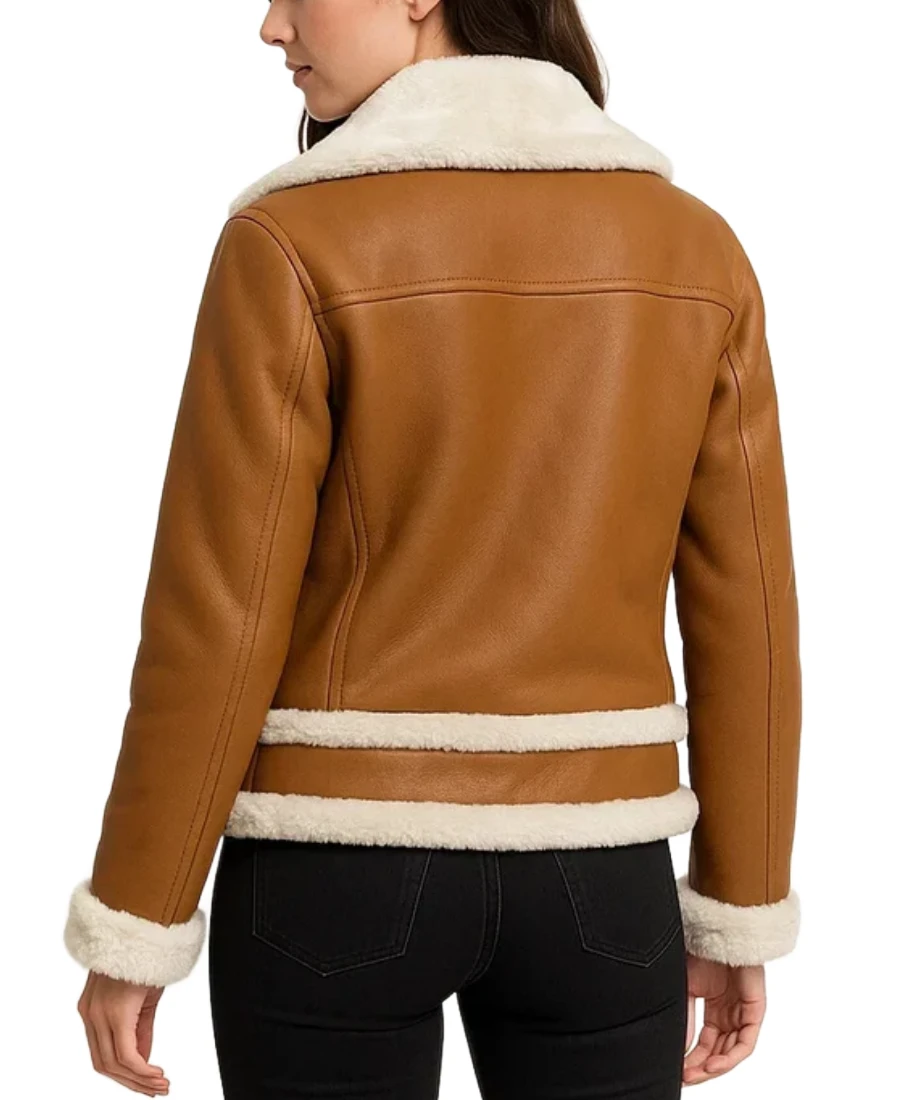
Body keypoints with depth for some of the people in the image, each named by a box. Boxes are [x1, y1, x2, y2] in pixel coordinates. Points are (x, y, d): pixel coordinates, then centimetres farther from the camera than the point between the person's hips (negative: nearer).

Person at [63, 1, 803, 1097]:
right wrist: (741, 911, 11)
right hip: (594, 880, 3)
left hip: (336, 880, -3)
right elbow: (745, 617, 1)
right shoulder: (695, 249, 0)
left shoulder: (293, 245, -13)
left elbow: (217, 626, -13)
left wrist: (133, 927, -2)